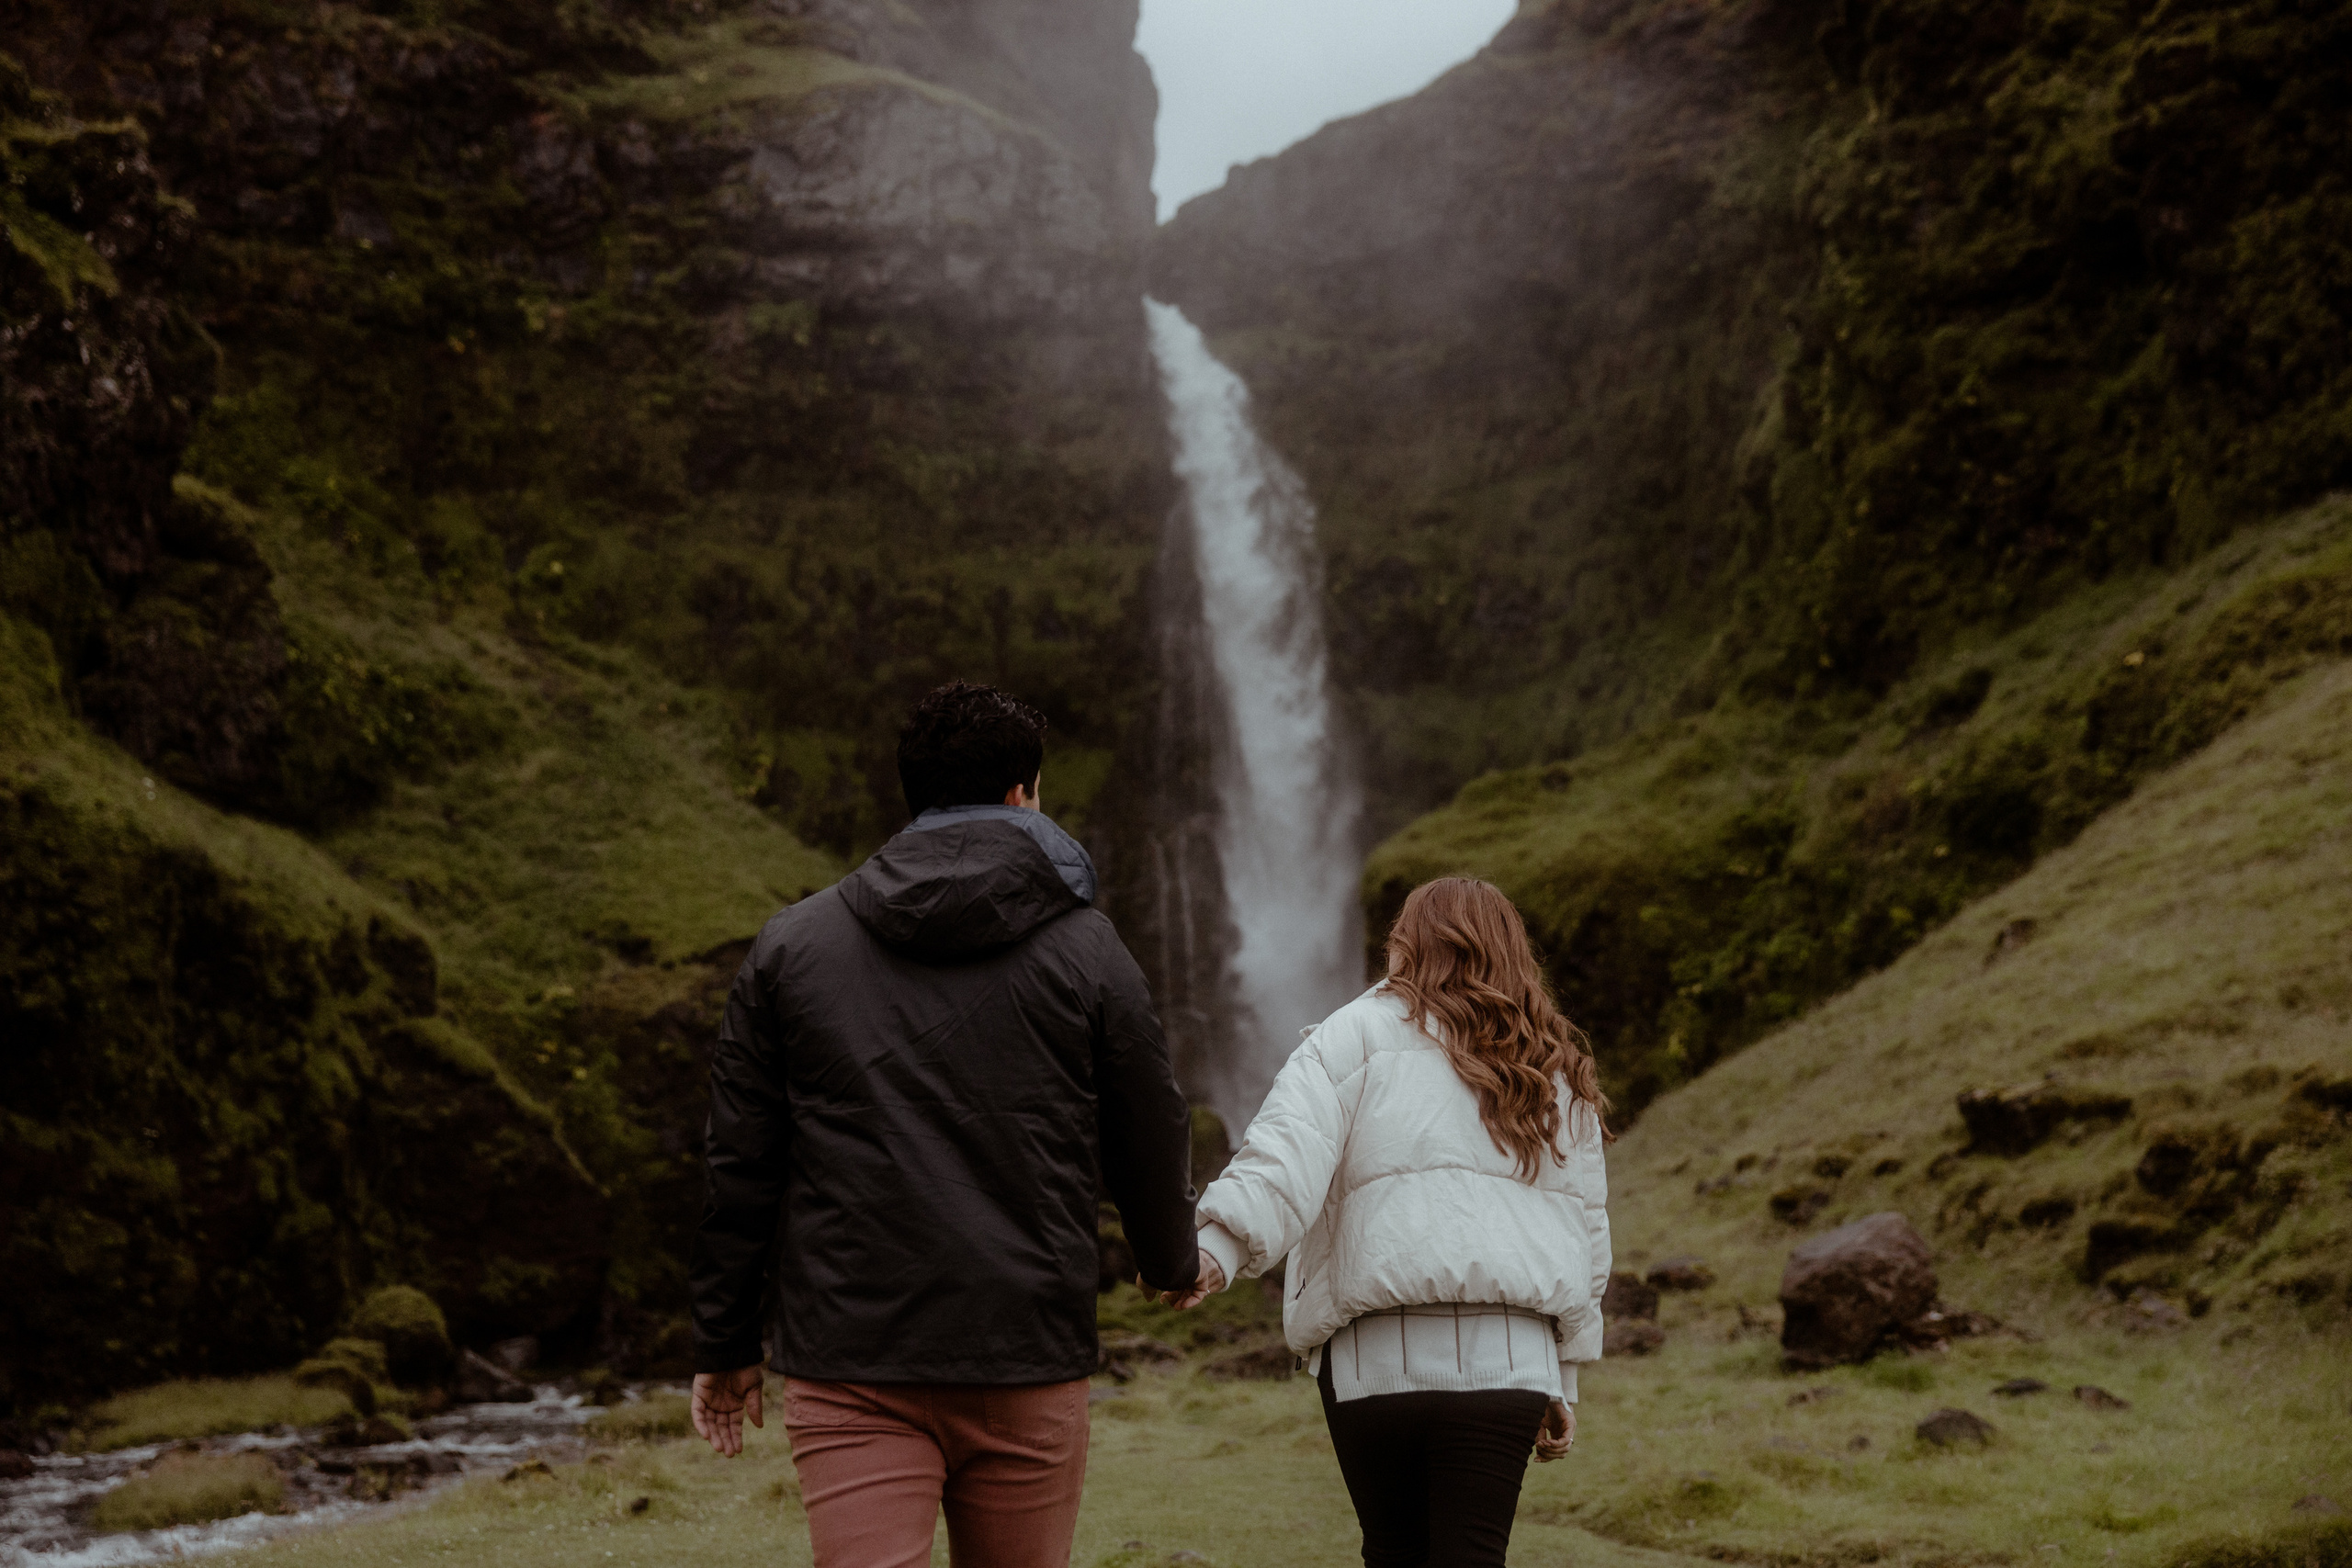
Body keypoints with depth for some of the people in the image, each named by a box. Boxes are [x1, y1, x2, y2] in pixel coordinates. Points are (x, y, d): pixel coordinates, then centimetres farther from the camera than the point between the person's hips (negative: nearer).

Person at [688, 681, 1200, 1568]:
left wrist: (726, 1344, 15)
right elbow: (1149, 1139, 8)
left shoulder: (792, 943, 6)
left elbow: (741, 1161, 7)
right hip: (1026, 1361, 0)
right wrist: (1177, 1262, 29)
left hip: (844, 1371, 1)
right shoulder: (1081, 947, 1)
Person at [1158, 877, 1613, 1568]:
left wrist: (1220, 1245, -23)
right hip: (1508, 1358, 3)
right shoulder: (1559, 1076, 19)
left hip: (1378, 1357, -2)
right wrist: (1564, 1381, 29)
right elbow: (1587, 1230, 23)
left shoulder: (1359, 1034, 5)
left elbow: (1292, 1147, -13)